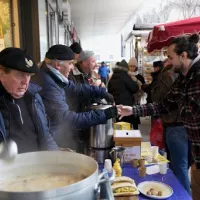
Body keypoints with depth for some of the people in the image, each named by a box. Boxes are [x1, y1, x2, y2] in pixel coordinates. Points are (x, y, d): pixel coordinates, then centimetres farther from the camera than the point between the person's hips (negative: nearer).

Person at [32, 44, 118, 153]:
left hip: (58, 135, 9)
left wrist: (102, 92, 4)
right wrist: (104, 114, -25)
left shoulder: (54, 78, 2)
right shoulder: (47, 84, -28)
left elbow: (75, 88, 13)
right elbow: (67, 119, -29)